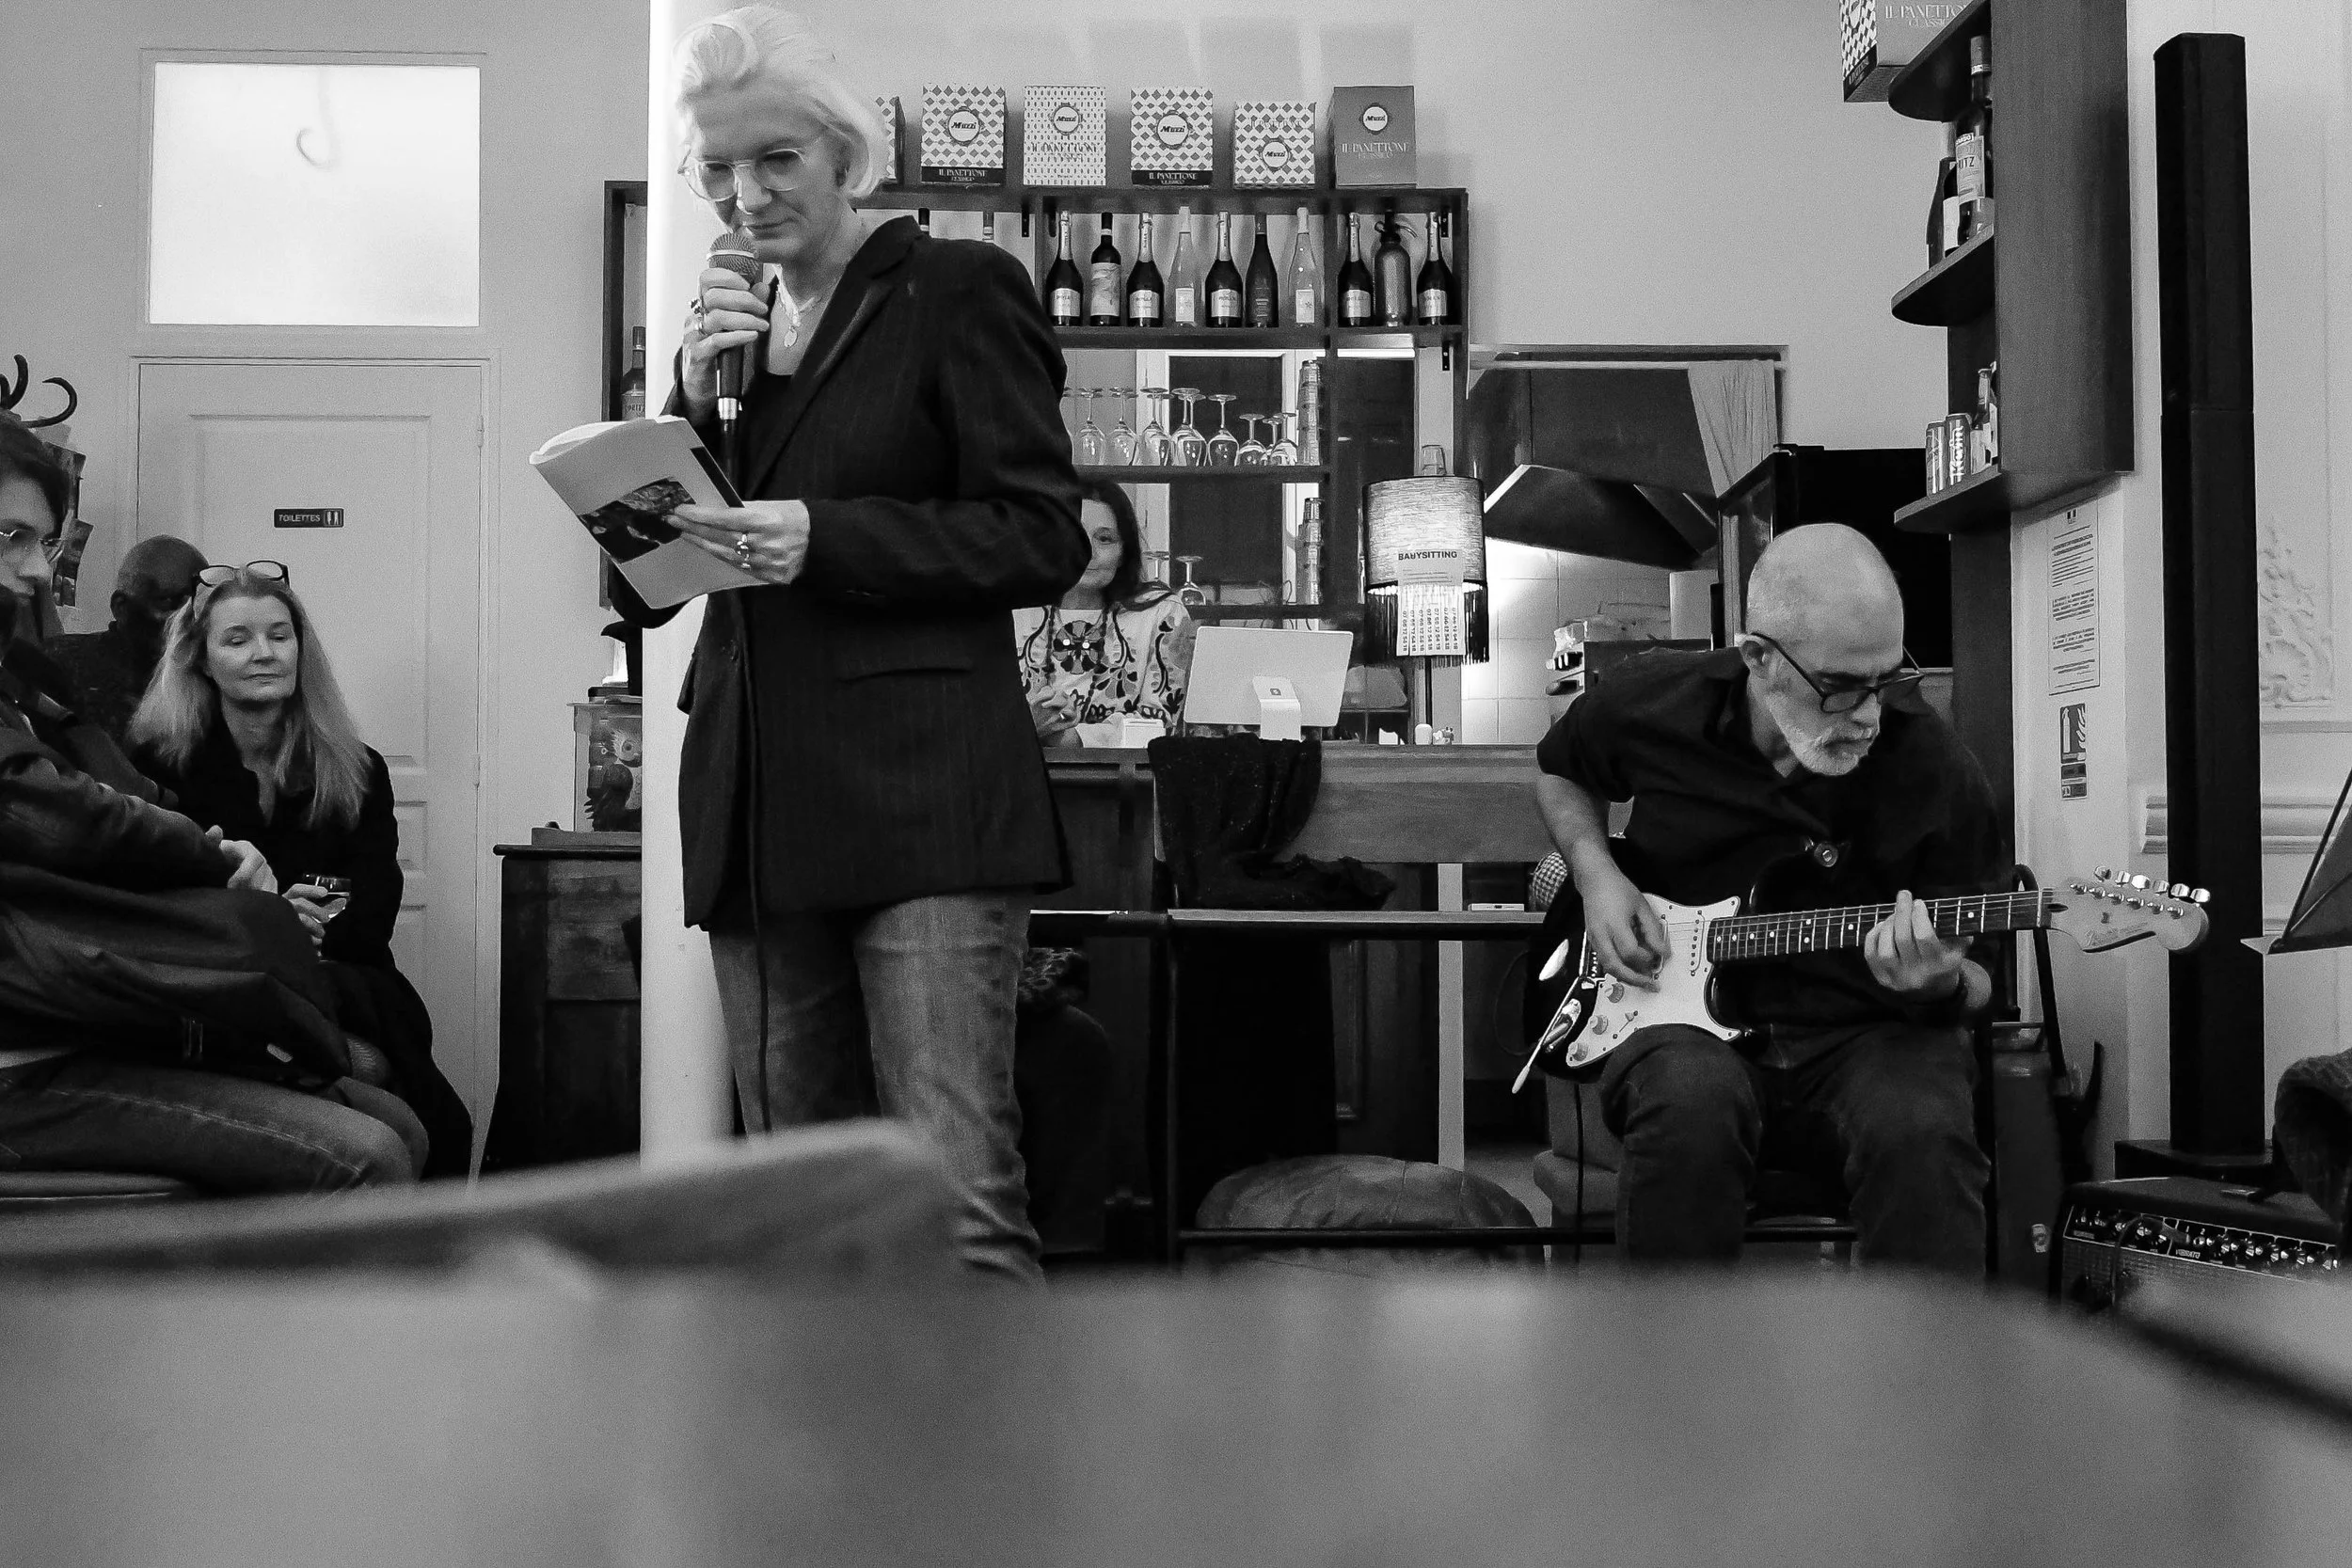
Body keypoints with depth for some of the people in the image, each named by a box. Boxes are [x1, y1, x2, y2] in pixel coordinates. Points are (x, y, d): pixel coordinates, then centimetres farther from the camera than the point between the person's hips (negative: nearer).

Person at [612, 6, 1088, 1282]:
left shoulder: (956, 291, 2)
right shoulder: (729, 331, 20)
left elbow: (1045, 538, -5)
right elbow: (641, 588, 15)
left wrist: (822, 540, -15)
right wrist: (696, 399, 0)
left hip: (919, 791, -6)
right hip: (756, 809, 6)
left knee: (958, 1204, -13)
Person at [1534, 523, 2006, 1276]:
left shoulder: (1935, 769, -5)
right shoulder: (1651, 705, -3)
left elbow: (1977, 981, 4)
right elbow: (1558, 771, 22)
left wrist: (1942, 987, -21)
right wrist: (1596, 875, 3)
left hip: (1862, 1037, 0)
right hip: (1685, 1021, 0)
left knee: (1921, 1130, -35)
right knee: (1692, 1101, -36)